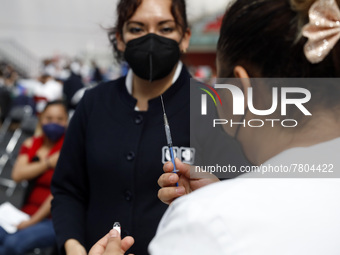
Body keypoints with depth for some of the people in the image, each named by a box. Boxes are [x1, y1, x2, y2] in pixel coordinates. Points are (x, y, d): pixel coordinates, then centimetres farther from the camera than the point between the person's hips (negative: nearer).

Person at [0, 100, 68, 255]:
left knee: (13, 242, -28)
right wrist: (48, 163, -11)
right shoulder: (31, 144, 12)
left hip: (55, 220, -4)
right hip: (27, 214, 4)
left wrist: (33, 221, -14)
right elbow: (17, 175, -4)